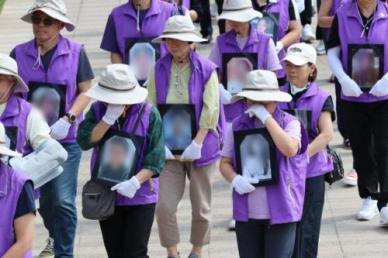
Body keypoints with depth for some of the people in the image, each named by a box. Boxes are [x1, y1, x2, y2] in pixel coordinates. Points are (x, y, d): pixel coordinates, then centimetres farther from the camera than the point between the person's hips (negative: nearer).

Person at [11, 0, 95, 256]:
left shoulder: (75, 51, -5)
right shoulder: (20, 53, 0)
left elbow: (86, 91, -2)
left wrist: (68, 120, -16)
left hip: (66, 139, -2)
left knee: (63, 201, -7)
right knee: (44, 199, 16)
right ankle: (55, 236, 44)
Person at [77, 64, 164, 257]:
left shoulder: (149, 114, -10)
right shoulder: (98, 110, -2)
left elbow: (156, 158, -13)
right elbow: (84, 141, -16)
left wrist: (136, 181, -26)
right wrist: (109, 118, -24)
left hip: (140, 195, -3)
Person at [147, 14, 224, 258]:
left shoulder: (206, 69, -6)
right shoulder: (159, 70, 1)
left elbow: (211, 110, -10)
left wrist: (196, 144, -17)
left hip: (201, 147, -1)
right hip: (169, 149, 2)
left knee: (201, 206, 8)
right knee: (165, 206, -5)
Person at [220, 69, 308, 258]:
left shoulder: (289, 123, -3)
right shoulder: (238, 126, 6)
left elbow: (290, 149, -22)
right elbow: (225, 163, 10)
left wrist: (267, 118, -17)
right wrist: (235, 179, -12)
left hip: (280, 212, -4)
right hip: (247, 213, 4)